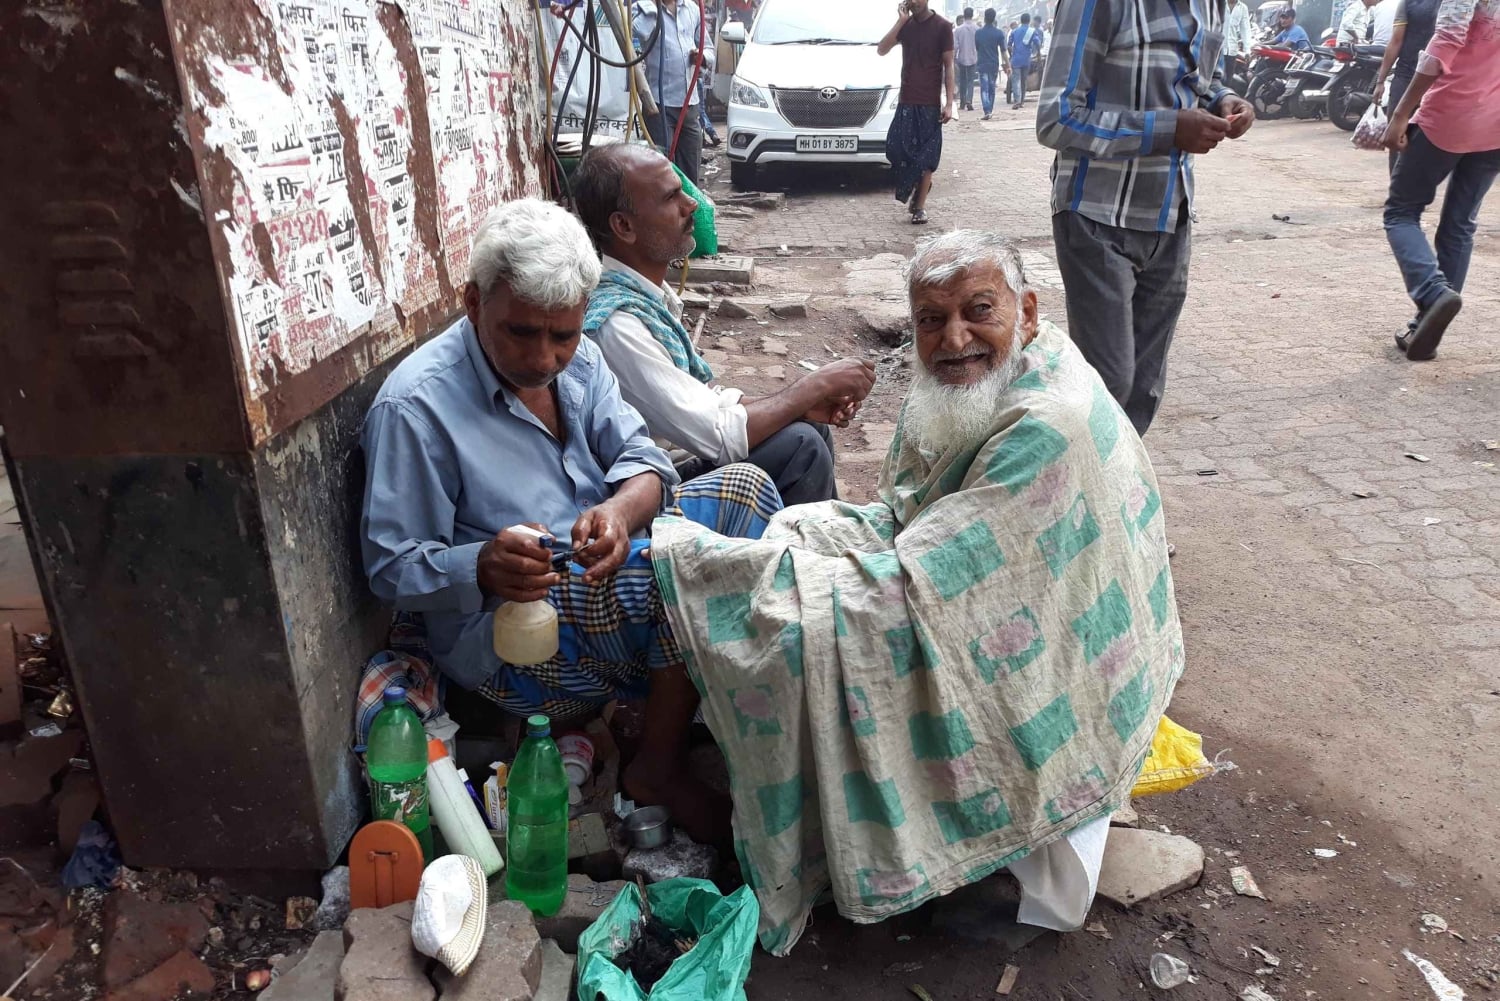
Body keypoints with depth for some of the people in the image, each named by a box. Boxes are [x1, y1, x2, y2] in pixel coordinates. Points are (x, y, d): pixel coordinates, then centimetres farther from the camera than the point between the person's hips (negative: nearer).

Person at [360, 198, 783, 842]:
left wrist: (622, 509, -24)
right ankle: (658, 770, -10)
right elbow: (391, 568, -15)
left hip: (604, 571, 8)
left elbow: (639, 455, 0)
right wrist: (485, 567, -36)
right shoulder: (413, 407, -18)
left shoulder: (576, 359, 3)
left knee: (742, 488, -7)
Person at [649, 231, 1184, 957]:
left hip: (1052, 695, -8)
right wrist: (805, 531, -13)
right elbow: (905, 524, 6)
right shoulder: (977, 383, -3)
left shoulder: (1048, 431, -31)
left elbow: (912, 590, -33)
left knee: (811, 638, -17)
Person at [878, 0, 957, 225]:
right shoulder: (905, 25, 9)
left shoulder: (942, 27, -3)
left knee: (926, 156, -1)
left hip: (931, 104, -4)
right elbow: (882, 50, -2)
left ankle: (920, 207, 6)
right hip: (906, 101, 4)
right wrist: (901, 21, -9)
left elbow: (948, 66, -4)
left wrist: (949, 103, -11)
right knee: (895, 149, -3)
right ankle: (918, 185, 22)